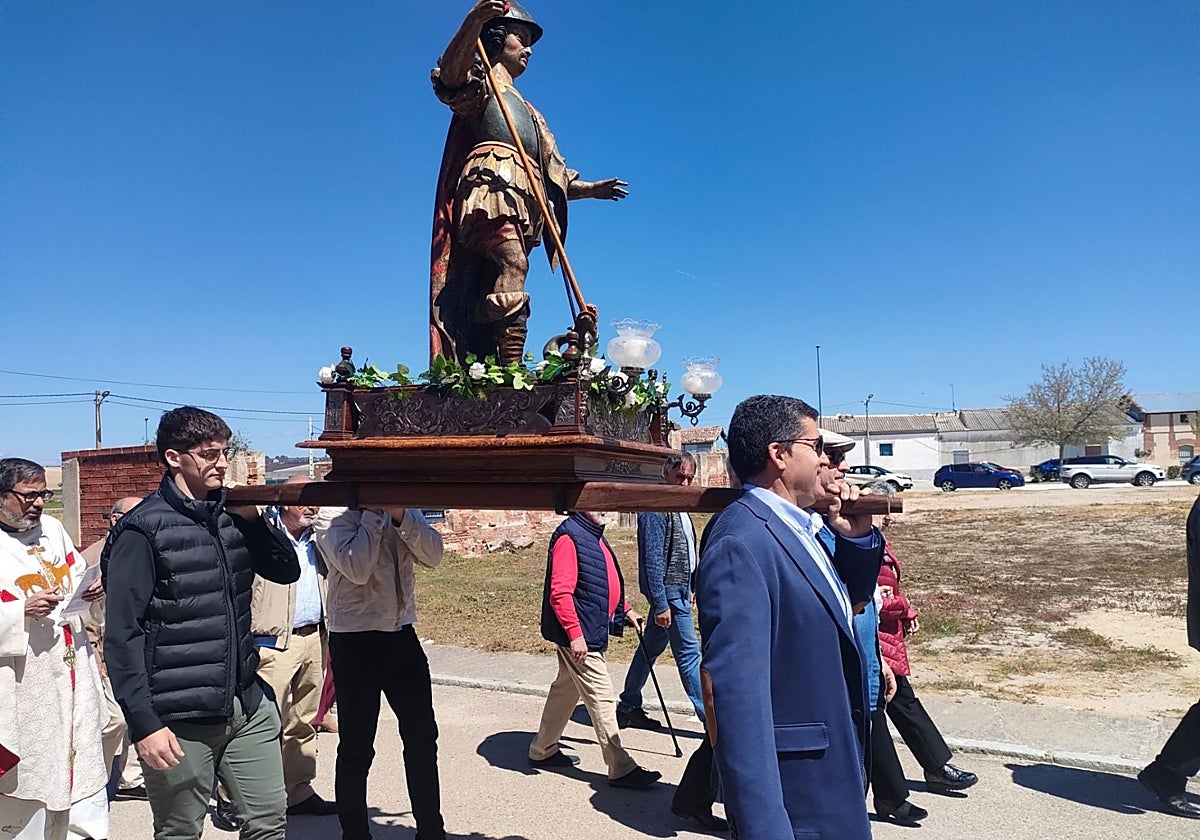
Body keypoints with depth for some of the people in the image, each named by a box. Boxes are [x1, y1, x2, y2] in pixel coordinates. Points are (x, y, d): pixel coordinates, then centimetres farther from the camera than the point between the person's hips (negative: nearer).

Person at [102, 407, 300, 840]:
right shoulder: (143, 528, -11)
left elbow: (287, 571, 12)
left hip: (248, 708, 6)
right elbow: (122, 635, -12)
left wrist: (253, 516, -3)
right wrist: (143, 723, -15)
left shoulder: (232, 516, 6)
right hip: (180, 720, -5)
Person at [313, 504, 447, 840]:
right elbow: (357, 569, -23)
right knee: (356, 748, 6)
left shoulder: (405, 507, 6)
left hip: (402, 635, 5)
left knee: (423, 737, 13)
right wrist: (374, 513, -17)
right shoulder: (332, 516, -8)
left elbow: (433, 555, -7)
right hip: (355, 640, -5)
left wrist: (400, 516, -18)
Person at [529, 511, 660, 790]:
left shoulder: (593, 534, 13)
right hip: (579, 634, -10)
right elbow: (560, 592, -24)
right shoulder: (569, 536, -19)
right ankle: (621, 769, 3)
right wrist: (575, 634, -26)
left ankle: (542, 751, 34)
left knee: (566, 689, 20)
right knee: (601, 697, -5)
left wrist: (625, 610, 20)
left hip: (593, 629, 10)